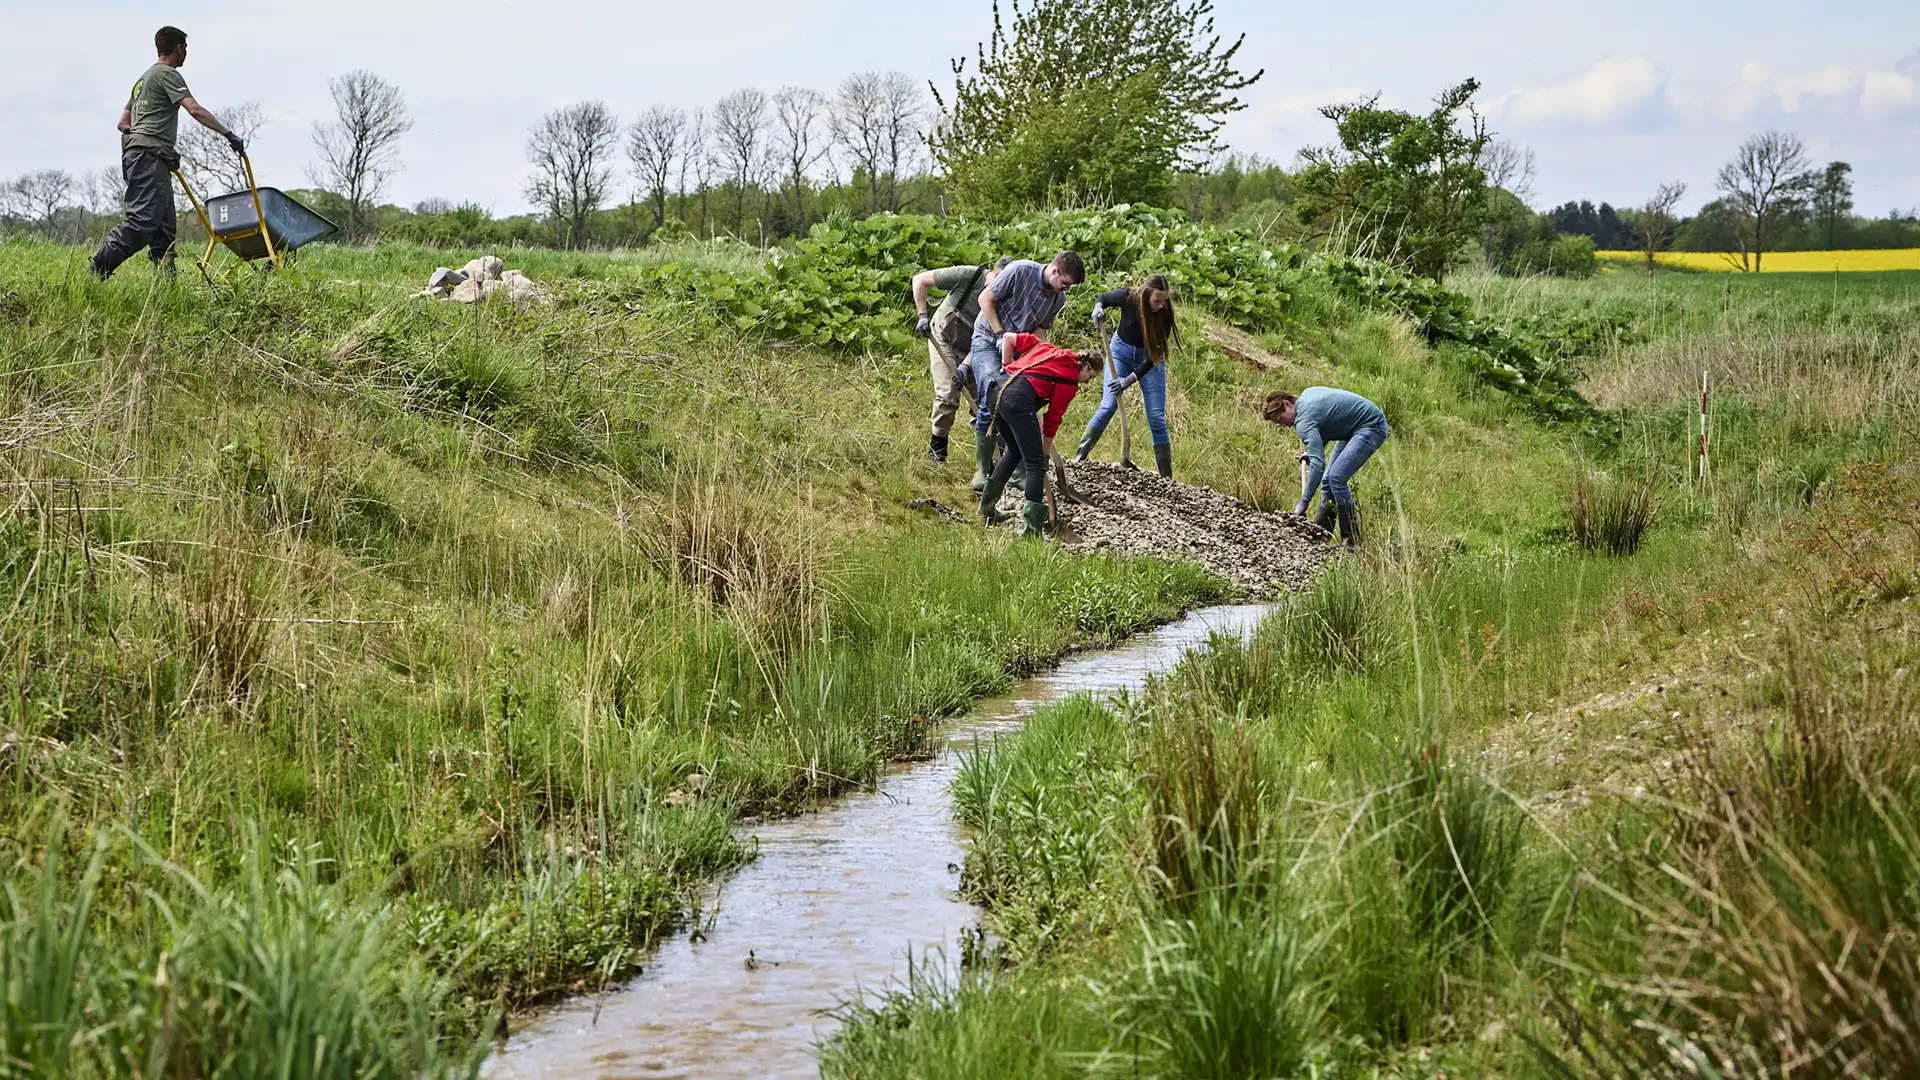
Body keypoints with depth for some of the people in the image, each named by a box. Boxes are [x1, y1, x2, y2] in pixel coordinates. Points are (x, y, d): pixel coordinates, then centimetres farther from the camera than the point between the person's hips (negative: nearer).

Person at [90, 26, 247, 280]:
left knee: (164, 229, 6)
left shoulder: (144, 78, 27)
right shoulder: (167, 74, -3)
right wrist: (228, 134, -14)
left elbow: (123, 123, 28)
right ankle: (96, 272, -25)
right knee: (142, 221, -19)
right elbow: (194, 110, -16)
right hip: (150, 156, -11)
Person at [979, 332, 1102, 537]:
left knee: (1016, 450, 27)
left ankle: (987, 506, 32)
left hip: (995, 388, 8)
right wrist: (1046, 454, 19)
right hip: (1017, 398, -8)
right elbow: (1053, 419, 9)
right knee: (1036, 463, -1)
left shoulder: (1048, 349, 26)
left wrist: (1006, 367, 29)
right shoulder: (1070, 380, 8)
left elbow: (1008, 338, 25)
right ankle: (1032, 527, -8)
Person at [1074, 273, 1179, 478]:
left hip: (1149, 361, 0)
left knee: (1157, 418, -6)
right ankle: (1079, 458, 0)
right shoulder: (1128, 298, -25)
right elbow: (1102, 298, -2)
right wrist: (1098, 308, -26)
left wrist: (1130, 379, -33)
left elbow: (1154, 355, -25)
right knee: (1108, 407, -13)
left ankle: (1167, 478, -1)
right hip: (1121, 351, 0)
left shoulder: (1165, 313, -27)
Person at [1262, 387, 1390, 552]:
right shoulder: (1307, 394, 7)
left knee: (1336, 478, -21)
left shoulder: (1304, 420, -22)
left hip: (1371, 427, -11)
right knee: (1329, 478, 11)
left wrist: (1303, 504, -31)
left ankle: (1352, 542, -16)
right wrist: (1315, 450, 12)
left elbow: (1318, 463, -31)